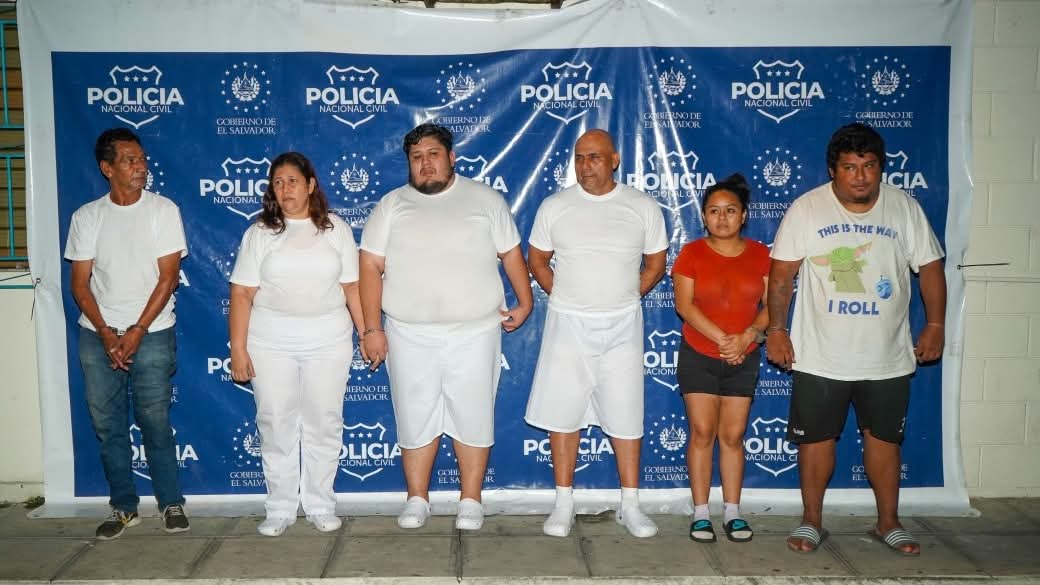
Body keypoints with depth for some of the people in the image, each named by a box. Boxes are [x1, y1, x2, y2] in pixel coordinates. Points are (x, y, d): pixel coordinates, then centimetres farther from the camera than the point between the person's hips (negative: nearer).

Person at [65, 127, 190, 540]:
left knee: (155, 423, 0)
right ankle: (123, 506, 20)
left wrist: (136, 332, -11)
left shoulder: (163, 210, -3)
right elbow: (80, 284, 3)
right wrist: (107, 334, -9)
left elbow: (168, 278, -6)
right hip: (97, 335, 3)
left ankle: (171, 503, 14)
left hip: (151, 333, -3)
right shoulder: (86, 217, 5)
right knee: (108, 426, 7)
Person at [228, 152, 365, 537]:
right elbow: (242, 293, -1)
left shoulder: (336, 229, 5)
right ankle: (280, 509, 17)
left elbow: (352, 287, 6)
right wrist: (238, 348, -7)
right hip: (271, 343, 0)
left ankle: (320, 505, 19)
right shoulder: (260, 232, 3)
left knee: (324, 424, 5)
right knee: (276, 425, 4)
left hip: (328, 341, 0)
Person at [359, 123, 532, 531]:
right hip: (410, 335, 1)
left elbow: (511, 253, 9)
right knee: (415, 417, 8)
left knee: (472, 416, 4)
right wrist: (373, 328, -5)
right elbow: (371, 267, 1)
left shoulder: (485, 199, 4)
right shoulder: (391, 205, 4)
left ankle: (471, 501, 18)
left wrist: (524, 302, 4)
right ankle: (417, 500, 22)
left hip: (474, 333, -1)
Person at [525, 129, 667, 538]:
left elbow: (655, 265, 9)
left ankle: (630, 506, 18)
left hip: (622, 326, 0)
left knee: (626, 416, 5)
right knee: (562, 414, 4)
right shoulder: (555, 207, 0)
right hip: (567, 325, 0)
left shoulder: (643, 208, 0)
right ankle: (564, 504, 17)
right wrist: (567, 299, 3)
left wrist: (622, 299, 2)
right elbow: (537, 261, 10)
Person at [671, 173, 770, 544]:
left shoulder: (760, 255, 3)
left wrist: (748, 336, -17)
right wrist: (722, 339, -18)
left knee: (733, 435, 6)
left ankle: (733, 512, 15)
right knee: (702, 432, -1)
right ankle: (701, 513, 7)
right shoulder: (691, 253, -3)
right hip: (698, 356, -2)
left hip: (744, 359, 2)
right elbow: (684, 304, -11)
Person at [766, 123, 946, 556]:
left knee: (883, 438, 14)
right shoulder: (806, 209, -7)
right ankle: (812, 521, 25)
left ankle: (888, 523, 31)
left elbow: (930, 267, 6)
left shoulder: (905, 208, -2)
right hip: (819, 356, -2)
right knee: (816, 438, 8)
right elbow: (781, 275, -5)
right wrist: (776, 330, -9)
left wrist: (935, 326, 2)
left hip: (887, 357, 2)